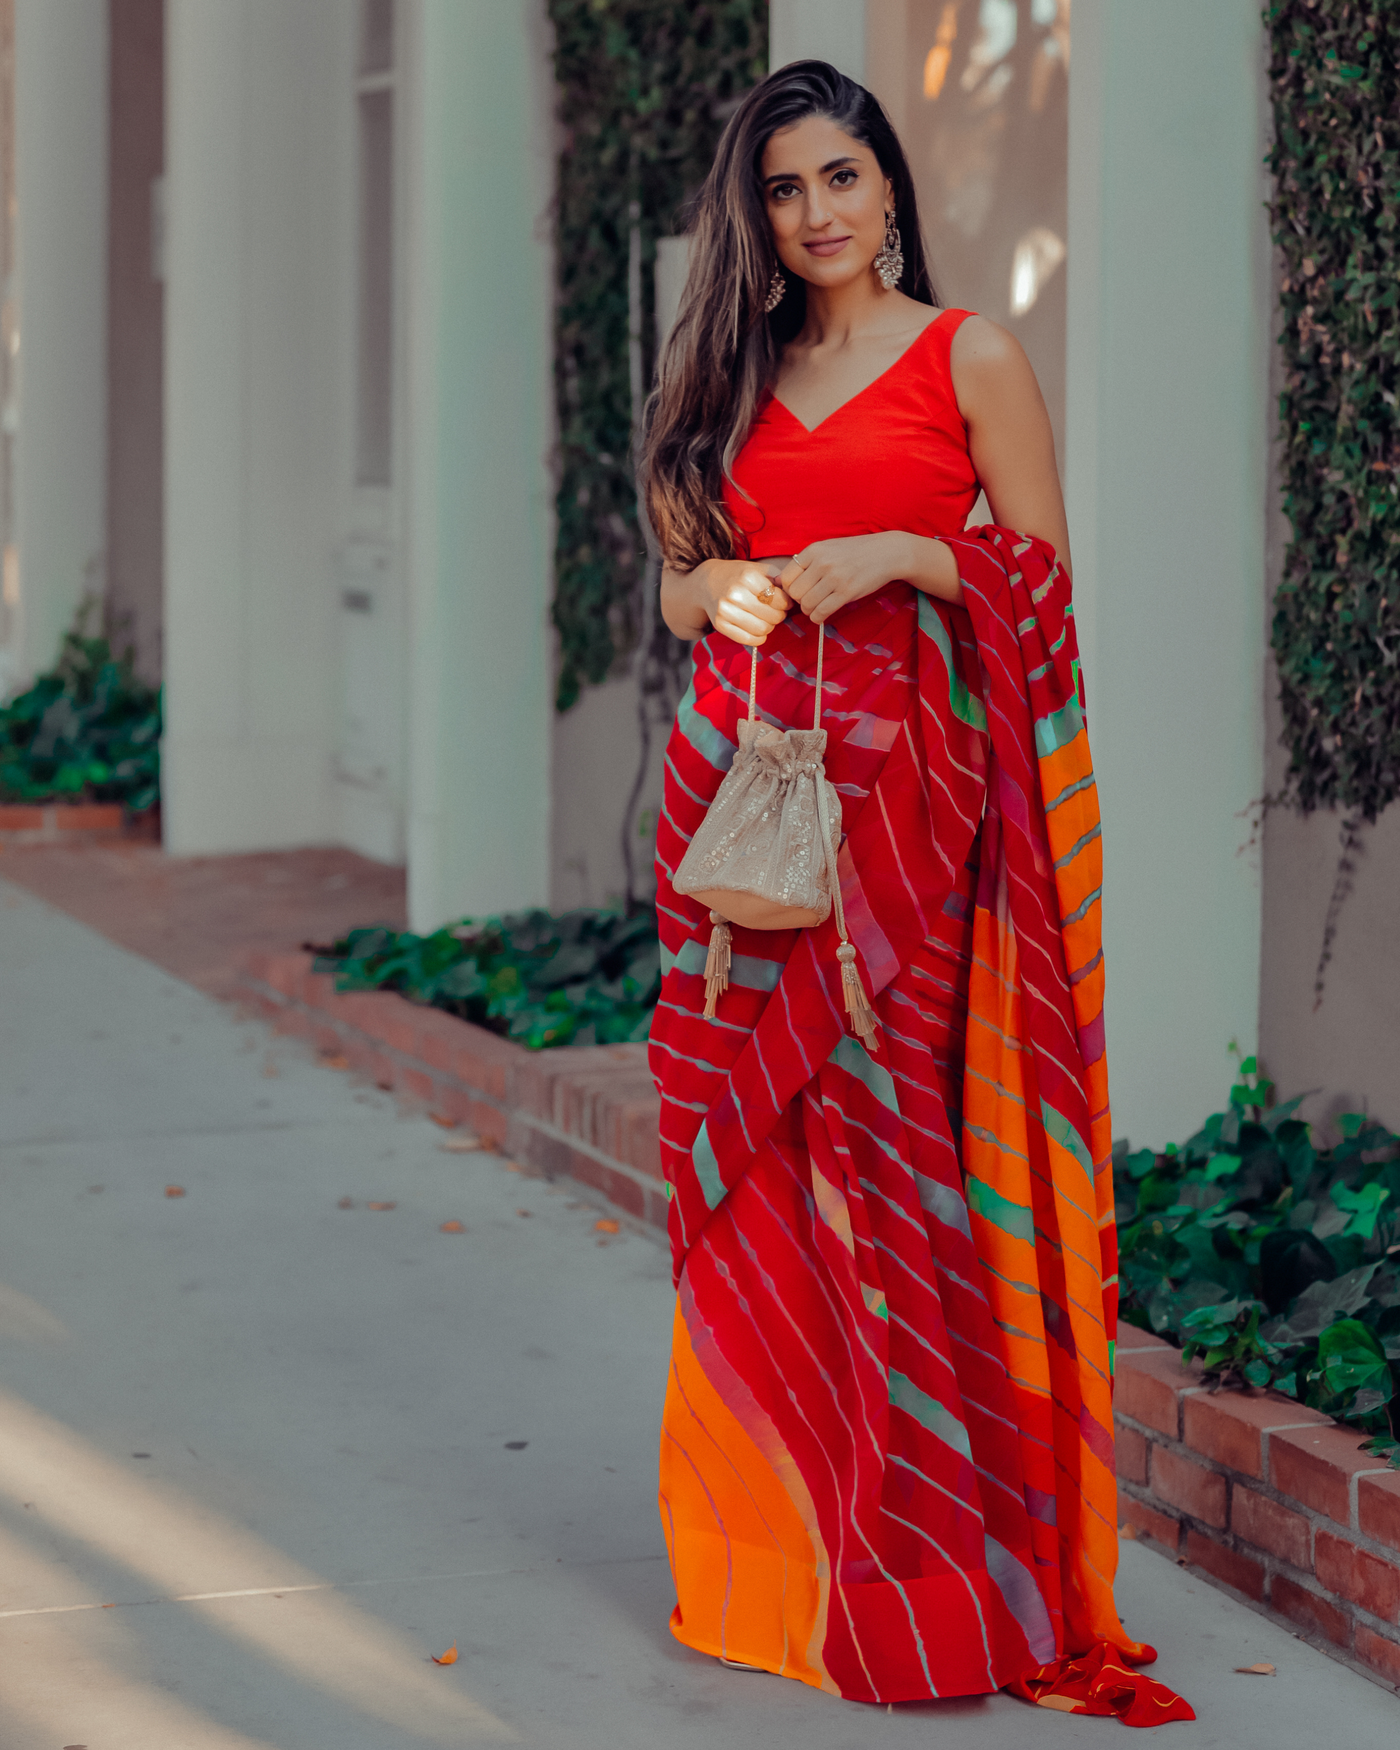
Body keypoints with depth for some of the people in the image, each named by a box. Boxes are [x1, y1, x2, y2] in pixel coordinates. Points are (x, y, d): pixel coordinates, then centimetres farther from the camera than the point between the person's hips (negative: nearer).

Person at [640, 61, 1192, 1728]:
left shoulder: (970, 357, 3)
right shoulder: (738, 371, 16)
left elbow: (1045, 577, 1)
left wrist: (901, 555, -13)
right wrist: (727, 589, -3)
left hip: (899, 790, -4)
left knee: (886, 1143, -7)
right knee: (748, 1157, 2)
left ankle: (920, 1558, 2)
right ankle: (773, 1539, 12)